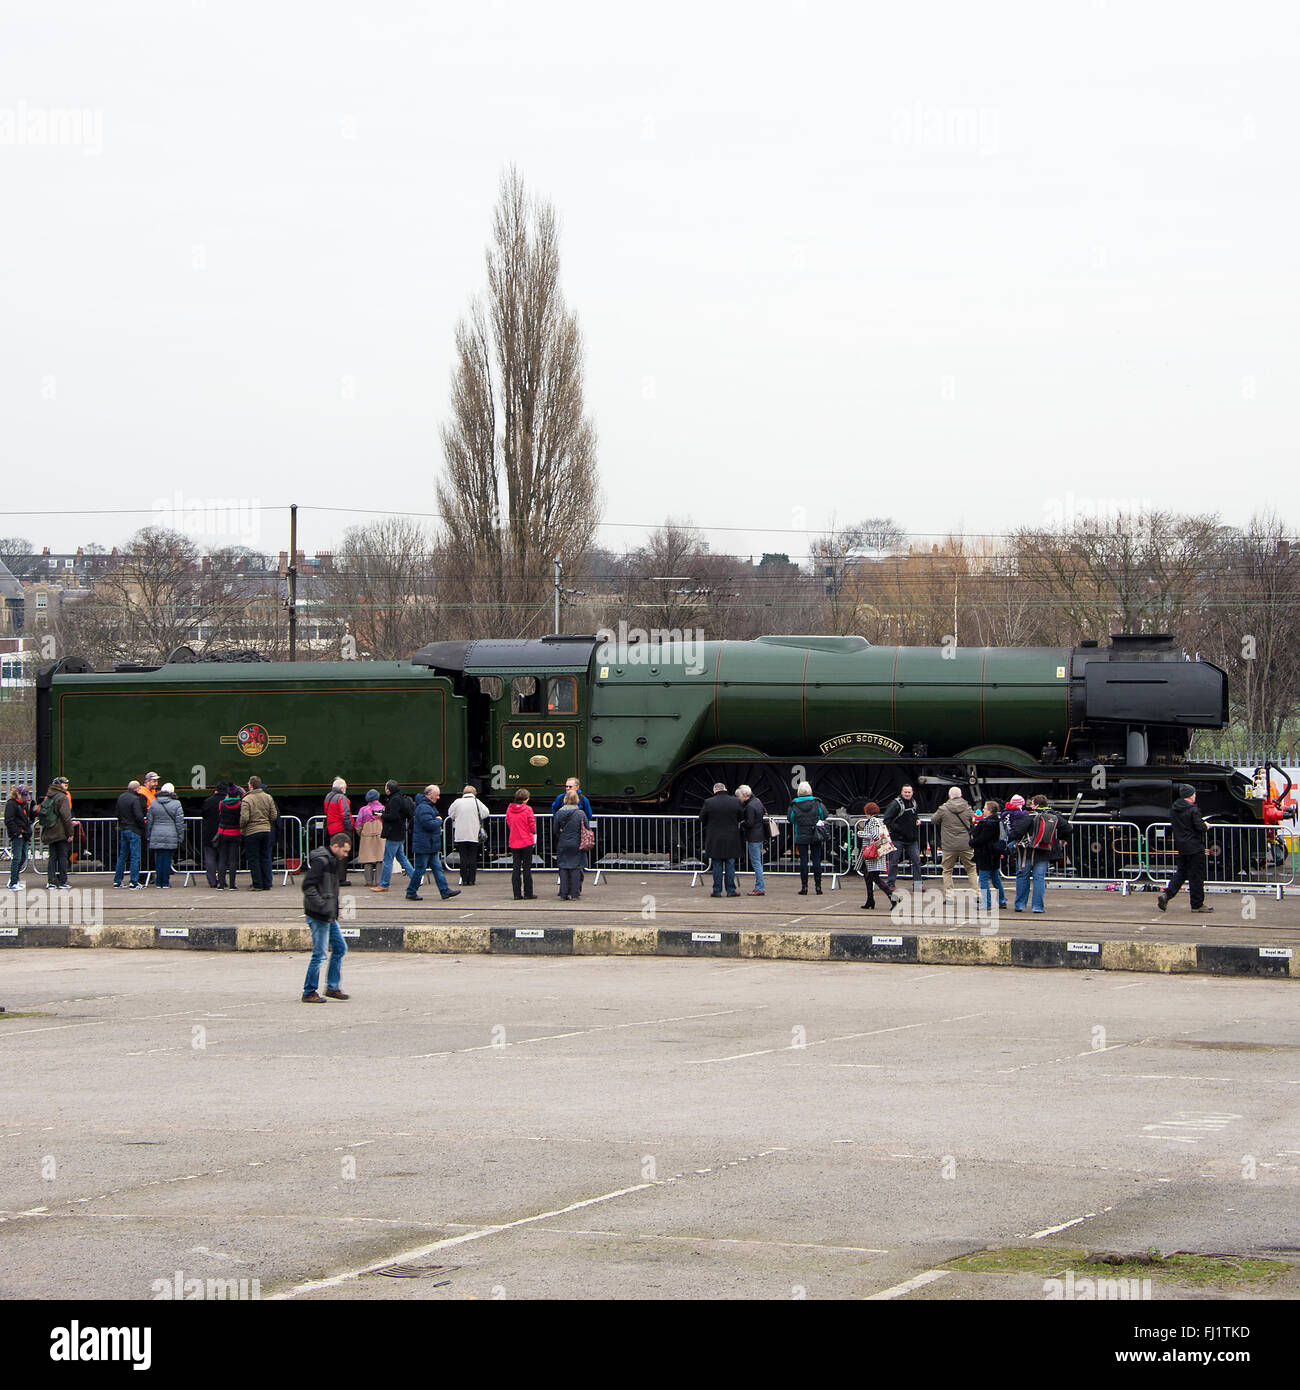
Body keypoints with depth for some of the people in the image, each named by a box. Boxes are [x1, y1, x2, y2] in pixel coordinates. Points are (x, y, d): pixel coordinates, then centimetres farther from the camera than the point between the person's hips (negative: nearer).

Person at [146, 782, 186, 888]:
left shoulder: (153, 803, 5)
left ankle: (159, 882, 7)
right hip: (171, 837, -2)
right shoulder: (176, 804, -2)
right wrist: (180, 838, 5)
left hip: (156, 836, 2)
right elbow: (180, 822, -1)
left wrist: (149, 836, 15)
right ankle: (165, 882, 2)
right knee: (167, 859, 1)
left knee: (158, 859, 6)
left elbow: (149, 821, 8)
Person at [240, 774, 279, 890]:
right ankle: (267, 884, 12)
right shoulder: (268, 798, 2)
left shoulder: (246, 800, -12)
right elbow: (274, 815, 3)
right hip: (267, 830, 4)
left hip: (251, 832, -4)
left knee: (253, 859, 3)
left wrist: (241, 828, 1)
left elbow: (244, 818, -18)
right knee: (265, 858, 12)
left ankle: (258, 885, 1)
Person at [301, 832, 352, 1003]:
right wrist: (322, 905, -25)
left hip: (329, 916, 10)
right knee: (319, 953, -5)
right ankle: (309, 993, 3)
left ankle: (332, 987, 21)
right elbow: (308, 886, -23)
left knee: (340, 948, 13)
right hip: (319, 916, -10)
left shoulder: (333, 861, 15)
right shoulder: (321, 861, -16)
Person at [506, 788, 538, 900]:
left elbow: (508, 824, 10)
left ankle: (516, 893, 4)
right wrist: (533, 832, 13)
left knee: (516, 868, 7)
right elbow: (532, 827, -9)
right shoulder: (527, 809, -12)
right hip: (526, 842, -3)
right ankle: (528, 893, 6)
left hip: (513, 843, 3)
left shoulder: (509, 809, 0)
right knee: (527, 868, 3)